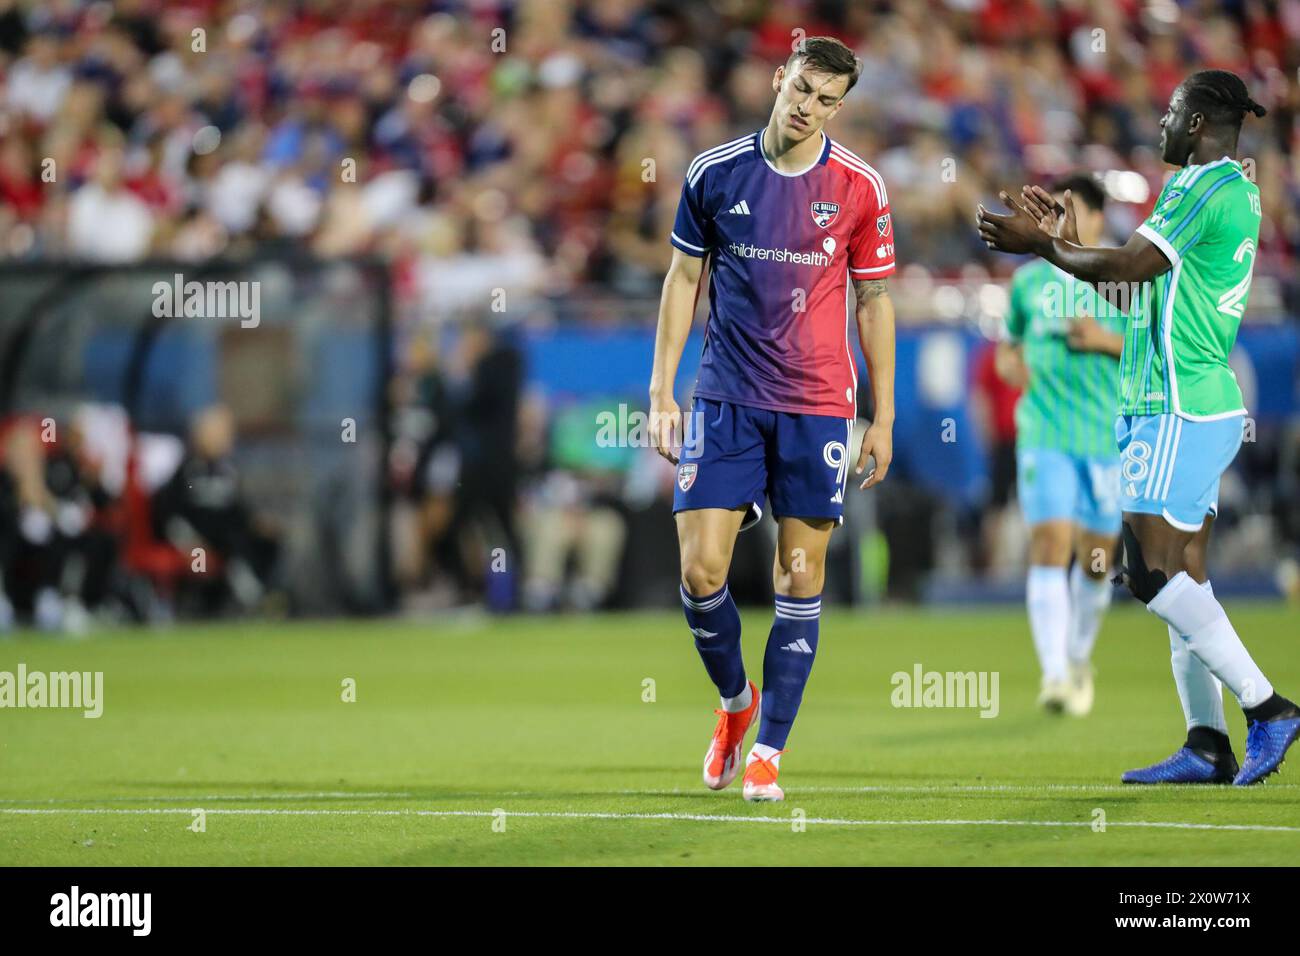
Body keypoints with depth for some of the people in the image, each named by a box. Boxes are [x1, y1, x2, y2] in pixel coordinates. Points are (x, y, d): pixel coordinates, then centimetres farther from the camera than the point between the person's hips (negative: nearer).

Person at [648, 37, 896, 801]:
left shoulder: (860, 188, -1)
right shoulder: (716, 173, 1)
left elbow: (874, 302, 6)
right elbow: (684, 279, 9)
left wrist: (883, 418, 4)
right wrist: (662, 391, 4)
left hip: (818, 405, -1)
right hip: (725, 399, 1)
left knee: (801, 577, -1)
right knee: (701, 571, -6)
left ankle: (768, 751, 8)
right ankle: (735, 700, 22)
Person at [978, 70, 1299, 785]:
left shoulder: (1206, 184, -13)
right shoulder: (1236, 191, 18)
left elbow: (1128, 266, -17)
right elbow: (1145, 283, 23)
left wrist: (1042, 245, -5)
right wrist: (1064, 244, 23)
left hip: (1179, 411, -10)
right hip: (1205, 407, 10)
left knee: (1153, 573, -12)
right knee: (1182, 577, 8)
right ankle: (1206, 746, 6)